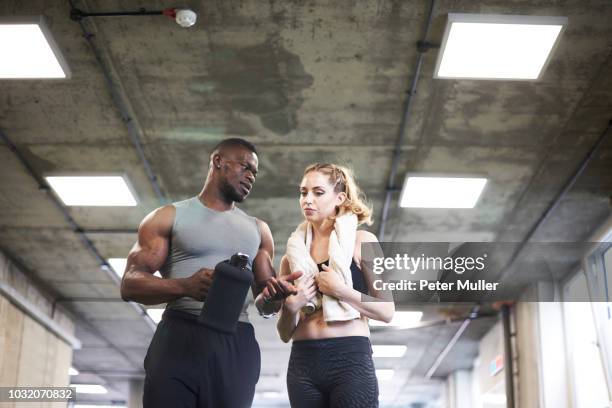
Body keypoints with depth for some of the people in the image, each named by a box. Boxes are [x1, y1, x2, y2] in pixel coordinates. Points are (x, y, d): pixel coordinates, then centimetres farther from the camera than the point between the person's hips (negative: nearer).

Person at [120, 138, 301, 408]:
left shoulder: (258, 230, 21)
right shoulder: (169, 217, 9)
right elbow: (130, 284, -1)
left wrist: (274, 295, -5)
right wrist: (185, 286, -20)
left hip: (237, 347, 3)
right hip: (179, 339, -3)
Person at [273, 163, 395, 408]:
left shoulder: (361, 241, 3)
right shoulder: (293, 255, 12)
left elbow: (387, 311, -3)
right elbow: (285, 334, 14)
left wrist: (341, 290, -13)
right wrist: (290, 307, -6)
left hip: (350, 360, -3)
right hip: (303, 363, 4)